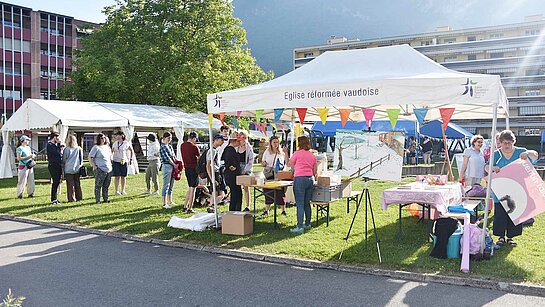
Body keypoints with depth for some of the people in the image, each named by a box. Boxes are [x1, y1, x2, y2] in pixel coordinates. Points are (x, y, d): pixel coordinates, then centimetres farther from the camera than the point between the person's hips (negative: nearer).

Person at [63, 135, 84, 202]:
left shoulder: (66, 149, -6)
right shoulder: (79, 149, 2)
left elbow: (64, 160, 2)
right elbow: (81, 159, 8)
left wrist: (63, 169, 11)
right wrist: (80, 166, 18)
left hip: (69, 170, -3)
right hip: (77, 169, 3)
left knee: (70, 185, 2)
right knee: (77, 184, 10)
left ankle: (71, 198, 2)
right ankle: (79, 198, 13)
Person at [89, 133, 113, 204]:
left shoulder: (107, 146, 14)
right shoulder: (96, 147, -5)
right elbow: (90, 157, -8)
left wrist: (110, 164, 16)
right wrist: (94, 166, -12)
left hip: (109, 169, 6)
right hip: (100, 170, -6)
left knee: (106, 185, 11)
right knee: (98, 185, -1)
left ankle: (106, 199, 19)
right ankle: (97, 200, 5)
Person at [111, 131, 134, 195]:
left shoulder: (126, 143, -1)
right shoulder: (115, 143, 9)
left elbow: (132, 151, 10)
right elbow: (112, 151, 20)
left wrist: (131, 159, 4)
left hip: (124, 162, -1)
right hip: (116, 162, 1)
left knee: (123, 177, 3)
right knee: (117, 177, -2)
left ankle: (123, 190, 13)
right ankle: (116, 191, 4)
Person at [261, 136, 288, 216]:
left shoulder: (282, 152, 3)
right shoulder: (267, 152, 10)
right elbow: (262, 163, 16)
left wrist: (286, 153, -14)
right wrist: (264, 163, -7)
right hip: (268, 174, 2)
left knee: (280, 192, -5)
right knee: (268, 193, 5)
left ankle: (283, 210, 6)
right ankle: (266, 210, 15)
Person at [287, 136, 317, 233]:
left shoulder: (297, 153, -2)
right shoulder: (312, 155, 12)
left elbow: (289, 164, 11)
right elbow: (315, 172, 14)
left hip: (300, 179, -6)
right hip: (310, 179, 6)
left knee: (300, 204, -7)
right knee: (307, 203, 15)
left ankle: (300, 227, -11)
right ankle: (307, 224, 23)